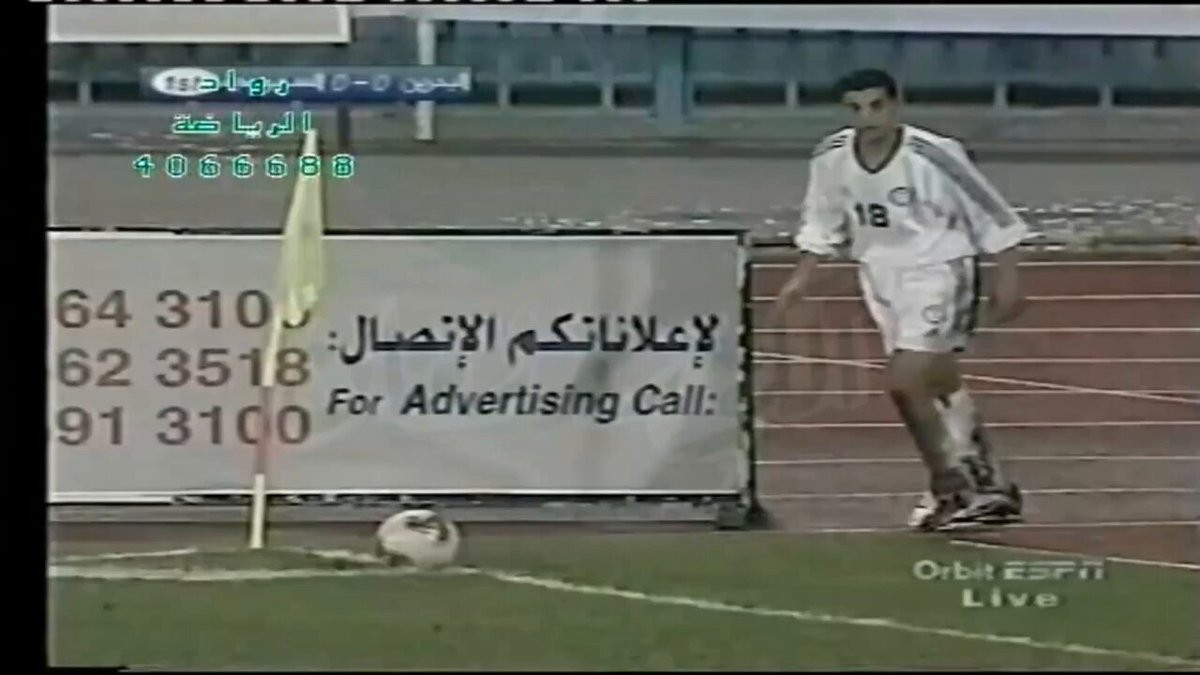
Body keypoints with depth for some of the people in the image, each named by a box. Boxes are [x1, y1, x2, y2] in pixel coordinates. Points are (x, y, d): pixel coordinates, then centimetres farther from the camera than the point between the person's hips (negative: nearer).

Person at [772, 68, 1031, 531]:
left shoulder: (932, 155, -21)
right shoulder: (831, 158, -6)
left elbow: (992, 215, -11)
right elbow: (823, 224, 13)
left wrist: (1007, 279, -8)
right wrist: (800, 278, 7)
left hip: (937, 270, -6)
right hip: (881, 275, 6)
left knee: (906, 382, -18)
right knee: (942, 387, 12)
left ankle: (949, 489, 0)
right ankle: (988, 487, 25)